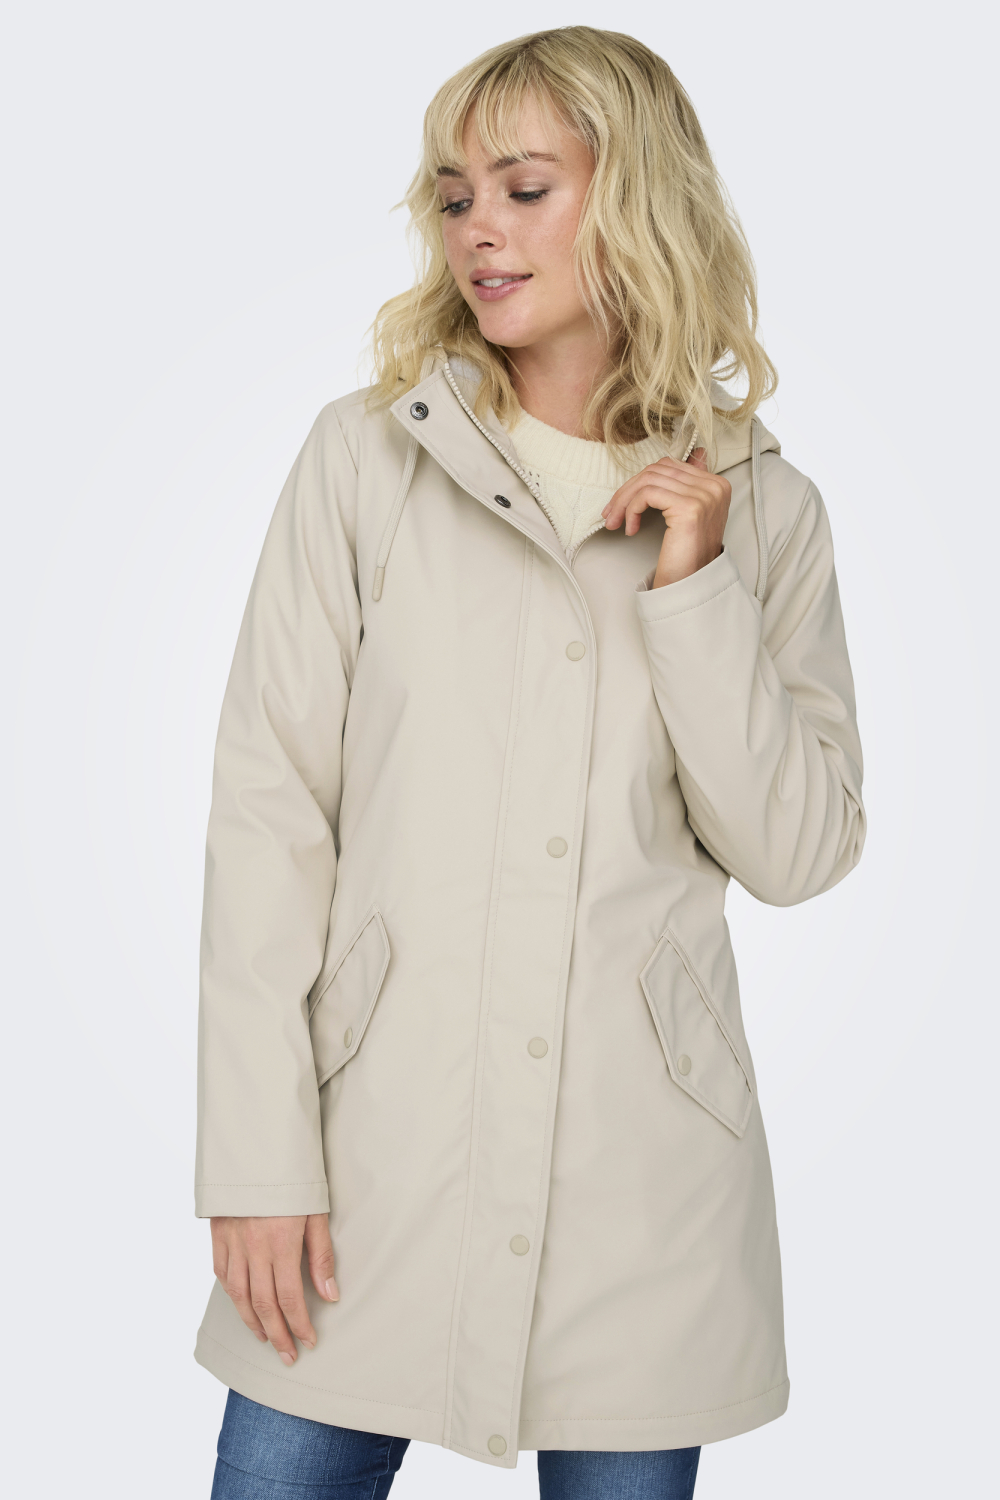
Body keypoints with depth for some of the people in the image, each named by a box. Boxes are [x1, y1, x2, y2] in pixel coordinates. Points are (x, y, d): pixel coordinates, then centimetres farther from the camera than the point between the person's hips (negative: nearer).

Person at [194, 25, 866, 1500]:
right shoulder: (366, 459, 1)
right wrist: (259, 1155, -7)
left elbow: (798, 853, 0)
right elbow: (267, 811, -3)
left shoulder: (765, 509, 4)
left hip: (643, 1159, 1)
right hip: (379, 1140, 0)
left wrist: (694, 590, -10)